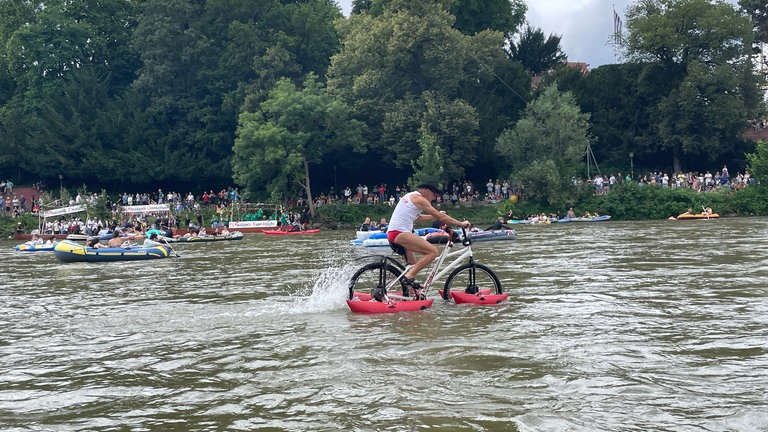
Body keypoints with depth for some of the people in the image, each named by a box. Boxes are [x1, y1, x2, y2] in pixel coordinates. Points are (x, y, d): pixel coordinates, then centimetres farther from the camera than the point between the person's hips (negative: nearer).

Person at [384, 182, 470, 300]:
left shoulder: (410, 196, 24)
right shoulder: (419, 198, -5)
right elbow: (441, 217, -7)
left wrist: (434, 216, 41)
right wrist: (461, 223, -1)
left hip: (392, 233, 10)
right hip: (400, 233, -10)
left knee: (413, 265, 17)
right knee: (433, 251, -17)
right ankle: (408, 277, -20)